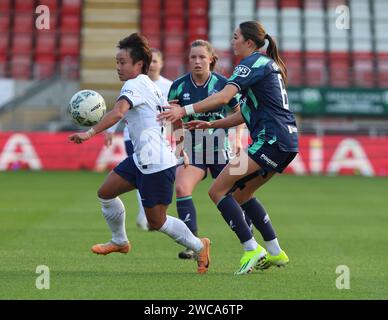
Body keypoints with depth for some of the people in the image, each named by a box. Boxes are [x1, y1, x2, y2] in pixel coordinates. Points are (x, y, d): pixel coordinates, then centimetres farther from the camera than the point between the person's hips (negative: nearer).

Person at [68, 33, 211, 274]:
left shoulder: (135, 85, -14)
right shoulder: (152, 87, 15)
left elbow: (118, 112, -31)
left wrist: (90, 133, -37)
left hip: (156, 164, -10)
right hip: (141, 159, 10)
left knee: (156, 222, -2)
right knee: (106, 193, 12)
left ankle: (199, 247, 14)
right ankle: (120, 241, 29)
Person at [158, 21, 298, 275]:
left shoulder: (253, 63, -7)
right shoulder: (267, 65, 23)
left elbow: (224, 96, -22)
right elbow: (247, 114, 25)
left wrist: (186, 110, -26)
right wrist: (211, 125, 21)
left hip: (272, 140, -10)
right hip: (288, 142, 10)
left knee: (218, 191, -9)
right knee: (241, 194, 21)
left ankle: (251, 249, -15)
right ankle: (275, 252, 19)